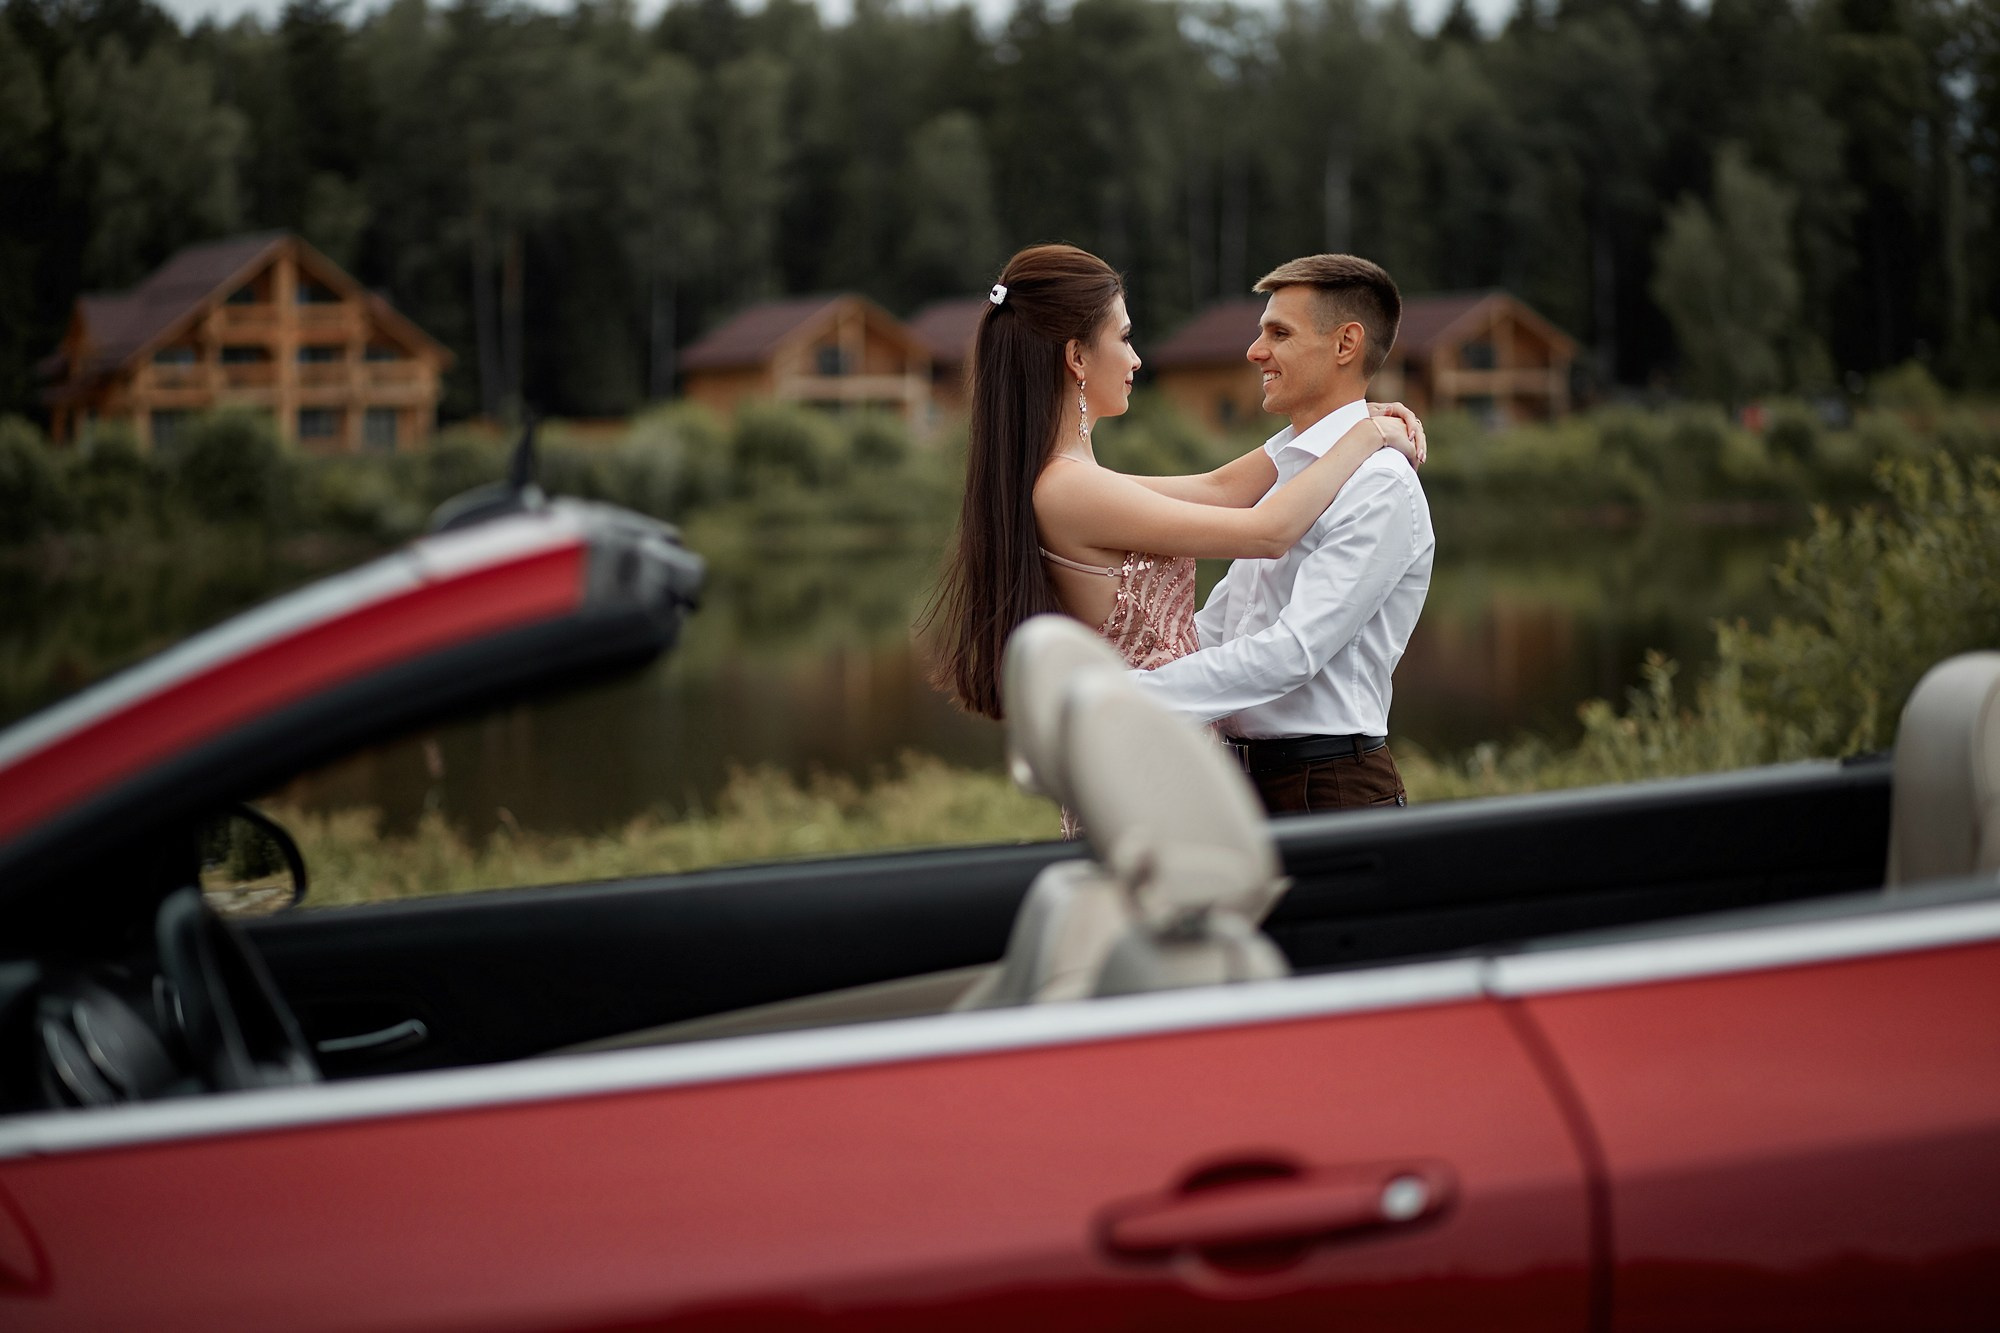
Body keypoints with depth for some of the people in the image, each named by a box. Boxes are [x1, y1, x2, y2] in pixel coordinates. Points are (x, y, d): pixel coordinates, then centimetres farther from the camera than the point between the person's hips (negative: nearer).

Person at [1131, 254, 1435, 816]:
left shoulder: (1379, 487, -14)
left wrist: (1129, 699, -24)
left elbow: (1294, 651, -22)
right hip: (1248, 781, 8)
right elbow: (1217, 622, 22)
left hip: (1329, 791, -8)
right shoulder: (1283, 464, 15)